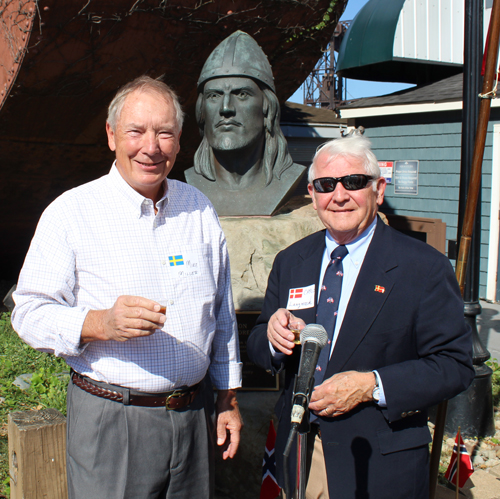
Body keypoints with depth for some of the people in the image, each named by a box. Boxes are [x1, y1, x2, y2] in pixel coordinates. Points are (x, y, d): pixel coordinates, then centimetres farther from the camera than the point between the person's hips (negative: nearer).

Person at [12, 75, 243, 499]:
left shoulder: (199, 209, 6)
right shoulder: (71, 212, -6)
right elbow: (30, 312, -8)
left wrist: (228, 399, 14)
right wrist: (100, 322, -26)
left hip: (194, 415, 4)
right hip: (109, 420, -3)